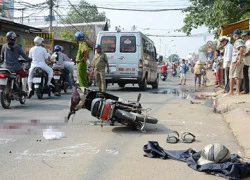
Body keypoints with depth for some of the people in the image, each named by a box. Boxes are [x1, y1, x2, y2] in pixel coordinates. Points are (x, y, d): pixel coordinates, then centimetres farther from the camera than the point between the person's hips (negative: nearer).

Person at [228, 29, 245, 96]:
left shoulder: (238, 41, -9)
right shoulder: (241, 41, 18)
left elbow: (242, 49, -26)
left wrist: (239, 59, -26)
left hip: (236, 60, -8)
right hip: (240, 62, 8)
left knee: (231, 76, -4)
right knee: (238, 76, 7)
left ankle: (231, 91, -6)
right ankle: (238, 91, 6)